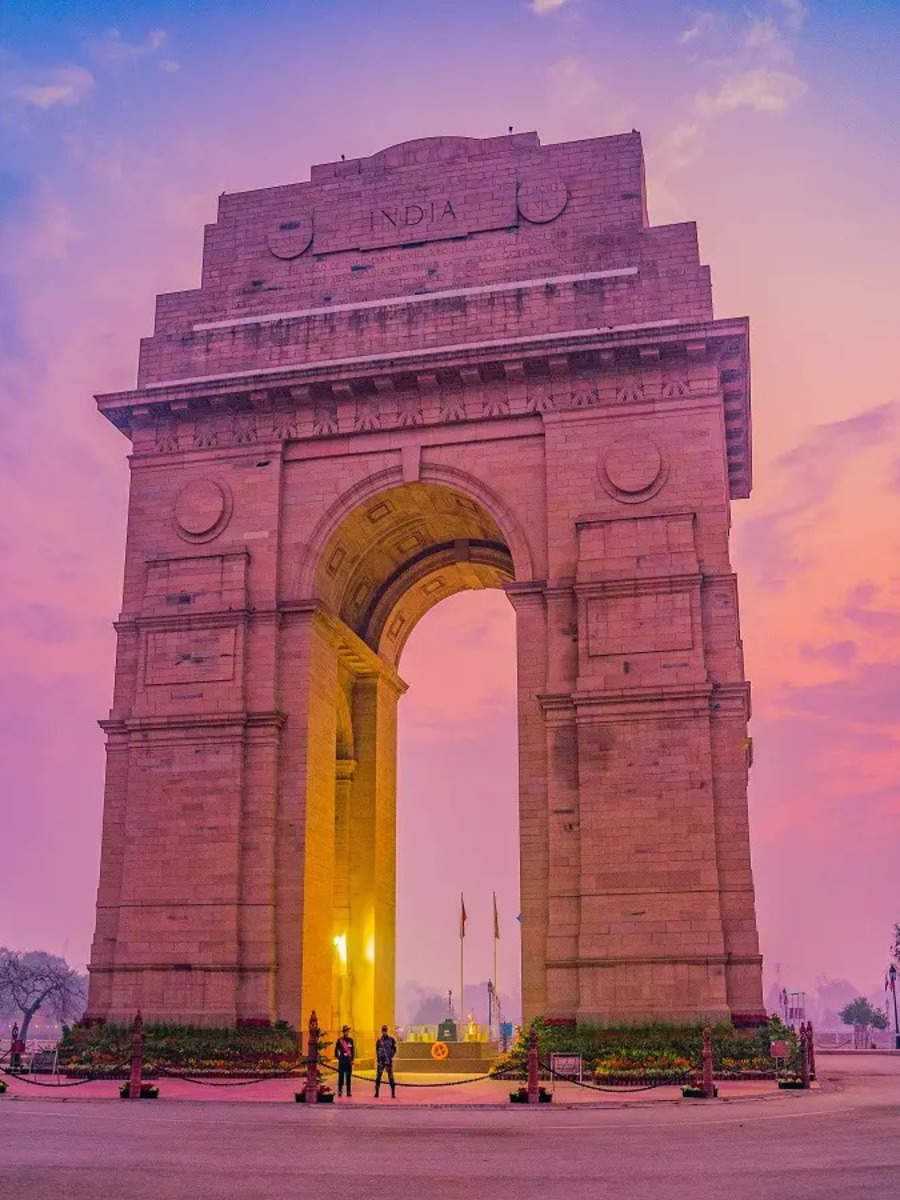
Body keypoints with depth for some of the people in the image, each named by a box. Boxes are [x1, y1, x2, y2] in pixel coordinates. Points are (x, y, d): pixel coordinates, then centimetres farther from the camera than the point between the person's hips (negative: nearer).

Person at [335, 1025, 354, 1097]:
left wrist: (352, 1059, 4)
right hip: (342, 1061, -3)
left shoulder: (350, 1040, 9)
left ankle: (348, 1091, 9)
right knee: (341, 1076, -3)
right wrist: (338, 1057, -6)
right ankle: (340, 1091, 3)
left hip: (349, 1061, 3)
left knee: (348, 1076, 5)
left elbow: (353, 1050, 11)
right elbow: (336, 1050, 2)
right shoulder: (339, 1040, -1)